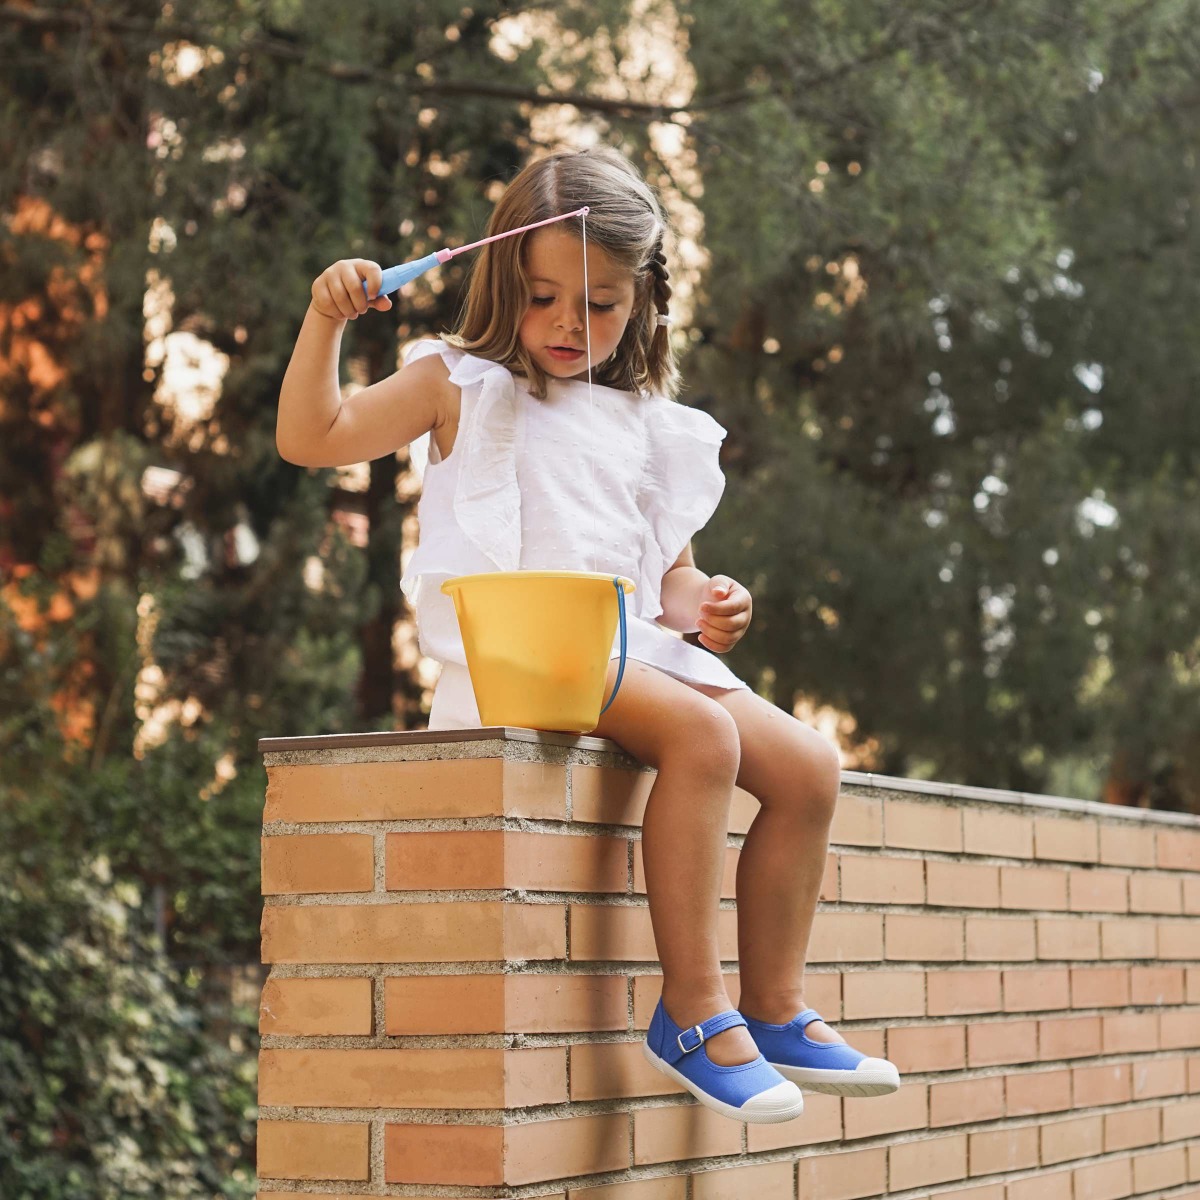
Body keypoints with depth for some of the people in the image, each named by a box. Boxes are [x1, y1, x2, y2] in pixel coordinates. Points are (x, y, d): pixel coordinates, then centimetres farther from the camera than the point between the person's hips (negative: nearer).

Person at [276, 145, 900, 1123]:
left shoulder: (652, 426, 22)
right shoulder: (463, 386, 8)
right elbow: (311, 438, 1)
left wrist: (700, 605, 0)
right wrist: (326, 320, -12)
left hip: (633, 650, 7)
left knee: (807, 766, -7)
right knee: (701, 735, -31)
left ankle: (776, 1009, 3)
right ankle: (692, 1010, -25)